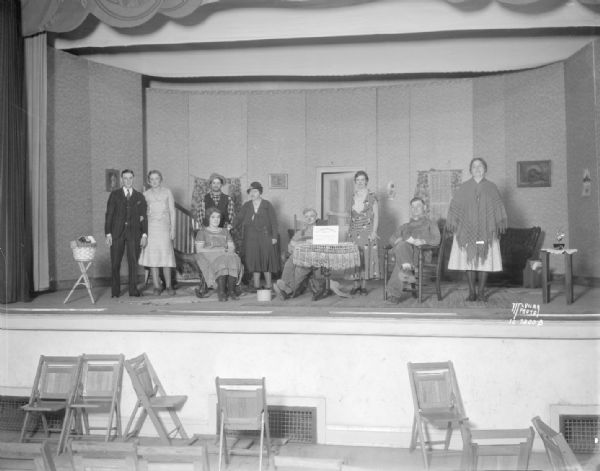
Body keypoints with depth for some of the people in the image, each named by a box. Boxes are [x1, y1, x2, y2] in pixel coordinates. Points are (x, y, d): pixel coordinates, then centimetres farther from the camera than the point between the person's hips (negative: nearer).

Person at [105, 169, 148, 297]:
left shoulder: (140, 197, 10)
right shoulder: (114, 195, 8)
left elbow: (143, 217, 7)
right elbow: (109, 214, 4)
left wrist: (144, 234, -2)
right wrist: (108, 233, -4)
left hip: (134, 233, 0)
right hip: (117, 232, 0)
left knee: (133, 262, -2)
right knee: (115, 263, 0)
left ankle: (133, 290, 4)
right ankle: (115, 291, 7)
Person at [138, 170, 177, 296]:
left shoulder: (167, 192, 5)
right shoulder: (146, 194, 8)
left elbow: (172, 211, 5)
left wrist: (173, 229, -1)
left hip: (164, 226, -1)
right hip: (151, 227, 1)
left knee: (166, 256, -6)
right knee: (153, 257, -2)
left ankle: (168, 285, 4)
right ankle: (157, 286, 4)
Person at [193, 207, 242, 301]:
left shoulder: (225, 231, 27)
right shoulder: (202, 232, 14)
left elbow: (232, 247, 18)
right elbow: (199, 249, 0)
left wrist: (230, 250, -8)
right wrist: (216, 250, -12)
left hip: (226, 255, 3)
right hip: (209, 257, -3)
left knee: (234, 260, -34)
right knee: (221, 263, -39)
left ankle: (231, 290, -38)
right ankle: (221, 292, -42)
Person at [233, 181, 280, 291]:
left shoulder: (267, 205, 4)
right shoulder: (246, 205, 12)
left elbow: (273, 221, 0)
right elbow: (239, 218, 6)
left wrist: (274, 236, -7)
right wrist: (232, 228, -9)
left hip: (264, 235, -3)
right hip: (250, 236, 3)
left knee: (266, 258, -3)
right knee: (253, 259, 1)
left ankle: (268, 284, 5)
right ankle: (256, 284, 7)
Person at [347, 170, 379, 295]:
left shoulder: (371, 197, 0)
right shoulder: (353, 197, 11)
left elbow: (376, 215, -2)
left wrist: (374, 231, -10)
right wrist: (349, 230, 8)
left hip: (367, 230, -4)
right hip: (354, 231, 4)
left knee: (366, 256, -5)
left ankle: (363, 286, 1)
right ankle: (356, 284, 8)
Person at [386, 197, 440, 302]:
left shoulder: (430, 224, 28)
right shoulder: (405, 226, 37)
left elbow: (436, 240, 8)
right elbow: (392, 238, 21)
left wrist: (423, 241, -13)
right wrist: (406, 239, -2)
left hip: (422, 251, -3)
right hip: (405, 250, 3)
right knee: (402, 245, -37)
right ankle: (407, 270, -58)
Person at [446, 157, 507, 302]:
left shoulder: (491, 188, 9)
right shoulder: (463, 188, 9)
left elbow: (498, 208, 6)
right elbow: (454, 207, 6)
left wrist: (498, 226, -4)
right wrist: (453, 225, -4)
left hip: (486, 230, 0)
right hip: (467, 229, 0)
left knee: (484, 259, -2)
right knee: (469, 259, -2)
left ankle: (481, 291, 6)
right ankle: (472, 291, 5)